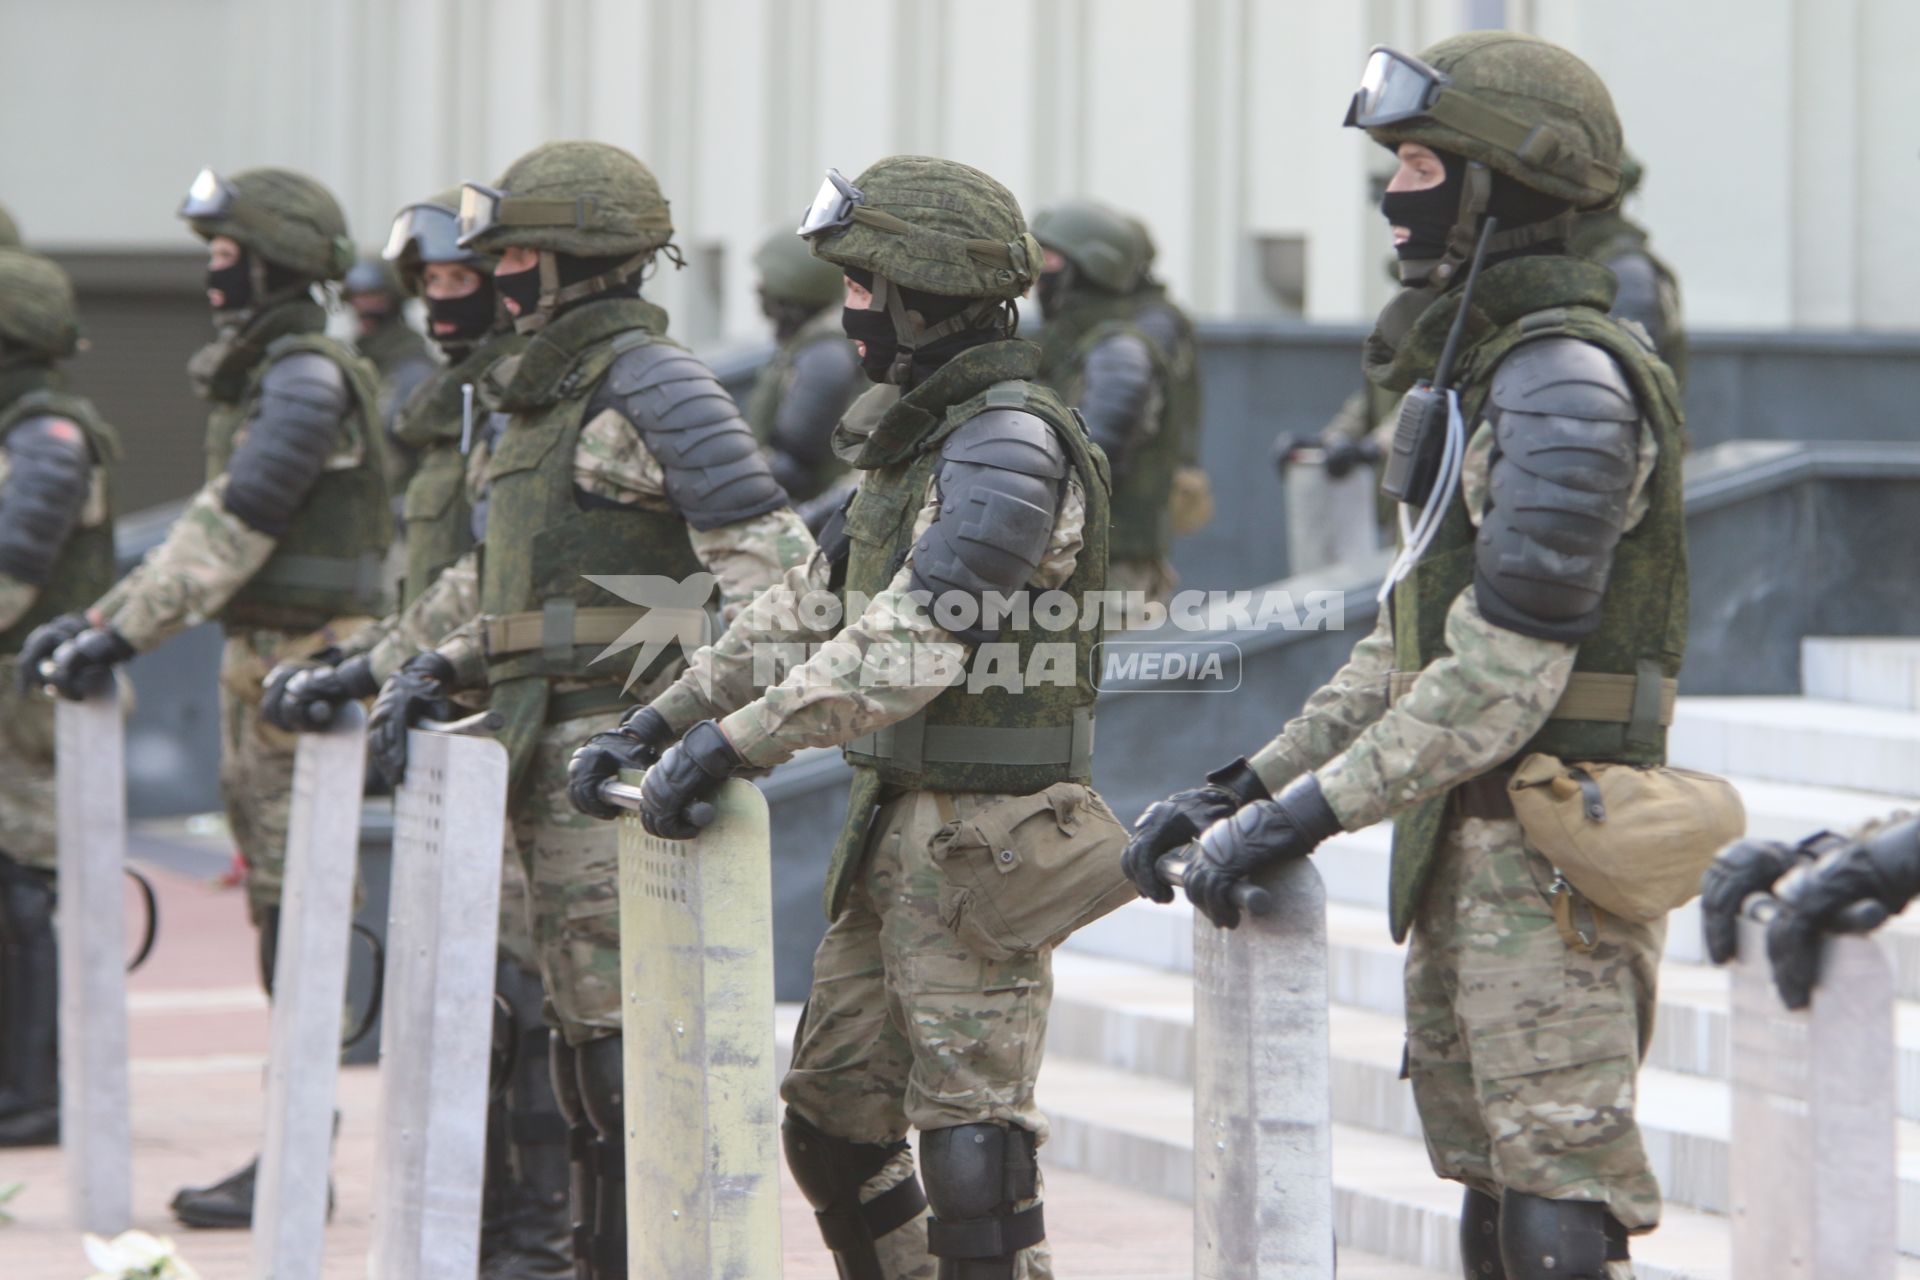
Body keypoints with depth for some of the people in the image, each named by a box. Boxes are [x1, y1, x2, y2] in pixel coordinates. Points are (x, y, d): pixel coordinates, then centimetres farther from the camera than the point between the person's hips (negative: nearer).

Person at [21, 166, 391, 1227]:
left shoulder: (308, 380, -15)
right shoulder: (259, 374, 16)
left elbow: (235, 526, -20)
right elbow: (214, 528, 18)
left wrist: (123, 632, -20)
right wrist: (95, 619, 12)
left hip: (306, 664, -10)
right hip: (258, 661, 10)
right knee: (276, 904, 11)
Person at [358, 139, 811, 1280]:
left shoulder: (649, 386, -12)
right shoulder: (542, 394, 18)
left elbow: (770, 559, -18)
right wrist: (439, 670, 11)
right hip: (557, 751, 10)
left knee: (625, 1036, -10)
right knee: (585, 1027, 13)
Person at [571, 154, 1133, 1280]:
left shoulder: (1010, 446, -17)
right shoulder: (920, 436, 15)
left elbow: (911, 645, -26)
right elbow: (808, 608, 18)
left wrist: (732, 743, -26)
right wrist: (661, 720, 10)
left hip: (981, 840, -10)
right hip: (895, 832, 10)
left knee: (970, 1147, -10)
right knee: (832, 1117, 14)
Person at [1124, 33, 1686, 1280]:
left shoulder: (1567, 384, -17)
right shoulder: (1484, 372, 16)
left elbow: (1508, 664, -23)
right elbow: (1415, 644, 19)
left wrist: (1315, 808, -22)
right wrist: (1245, 785, 12)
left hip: (1551, 864, -10)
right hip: (1465, 853, 10)